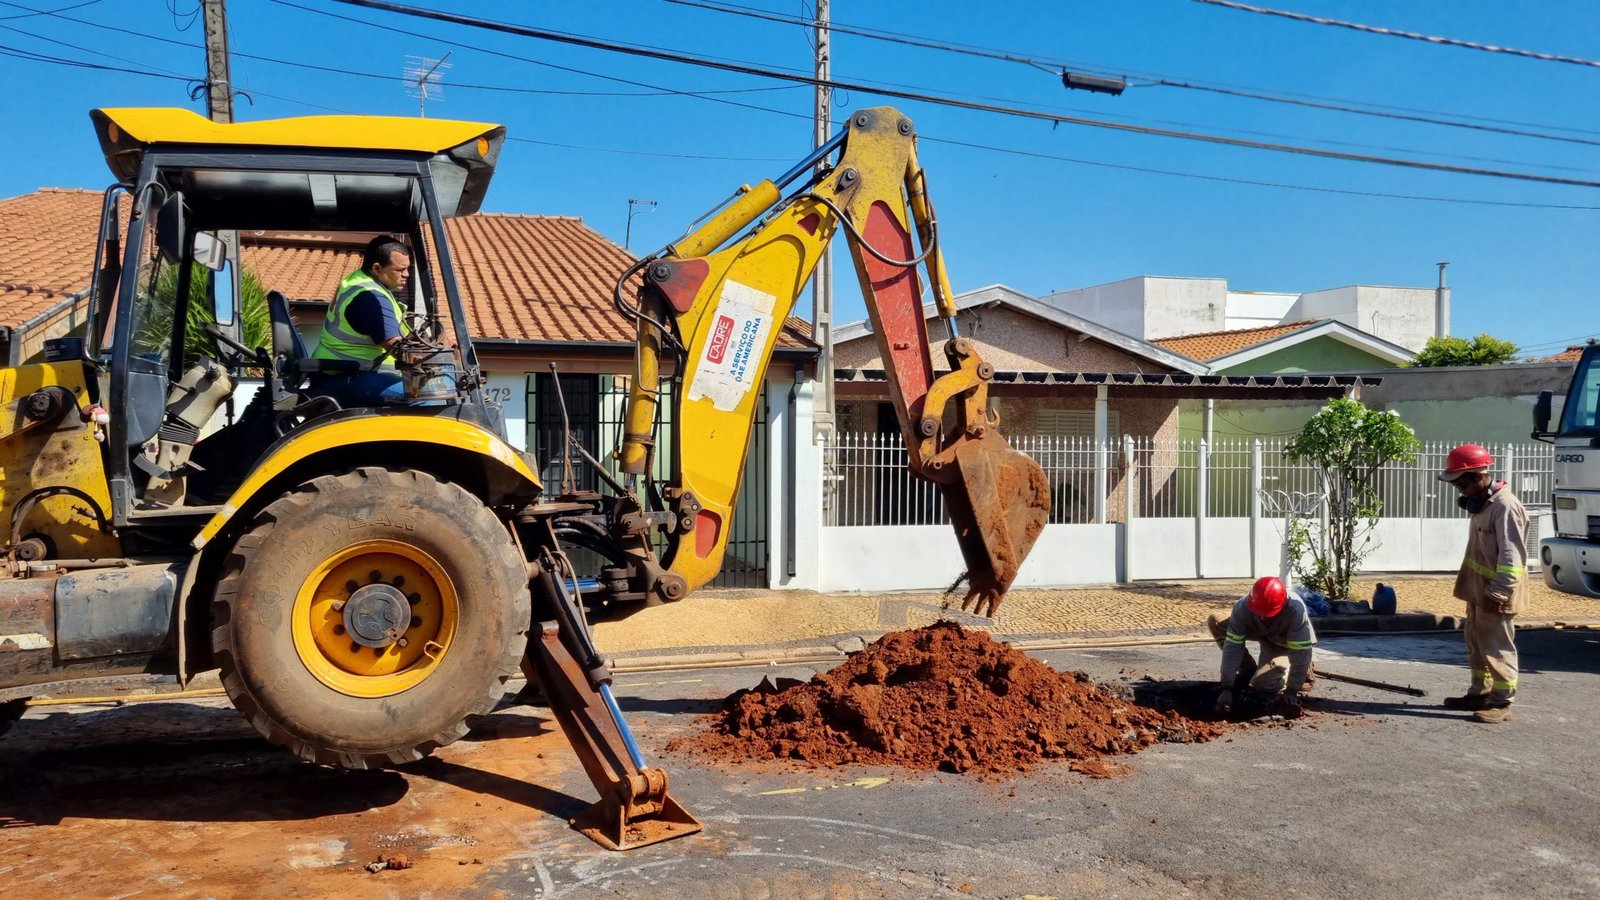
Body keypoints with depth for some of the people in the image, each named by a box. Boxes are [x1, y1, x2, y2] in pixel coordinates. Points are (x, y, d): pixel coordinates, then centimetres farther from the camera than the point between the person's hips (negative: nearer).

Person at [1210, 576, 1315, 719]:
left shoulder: (1295, 609, -42)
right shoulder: (1242, 608, -33)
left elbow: (1301, 651, -37)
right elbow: (1233, 646, -33)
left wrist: (1293, 691, -37)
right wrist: (1227, 688, -38)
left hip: (1285, 644, -4)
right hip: (1260, 632, 4)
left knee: (1262, 683, -23)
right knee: (1216, 621, -17)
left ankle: (1303, 669, 7)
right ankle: (1248, 671, -1)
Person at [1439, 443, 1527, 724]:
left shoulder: (1505, 506, -21)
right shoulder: (1482, 503, 11)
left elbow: (1512, 555, -24)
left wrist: (1497, 593, -26)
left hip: (1495, 594, -10)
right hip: (1478, 590, 10)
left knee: (1497, 647, -2)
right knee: (1476, 643, 18)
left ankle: (1501, 702, 6)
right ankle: (1479, 693, 29)